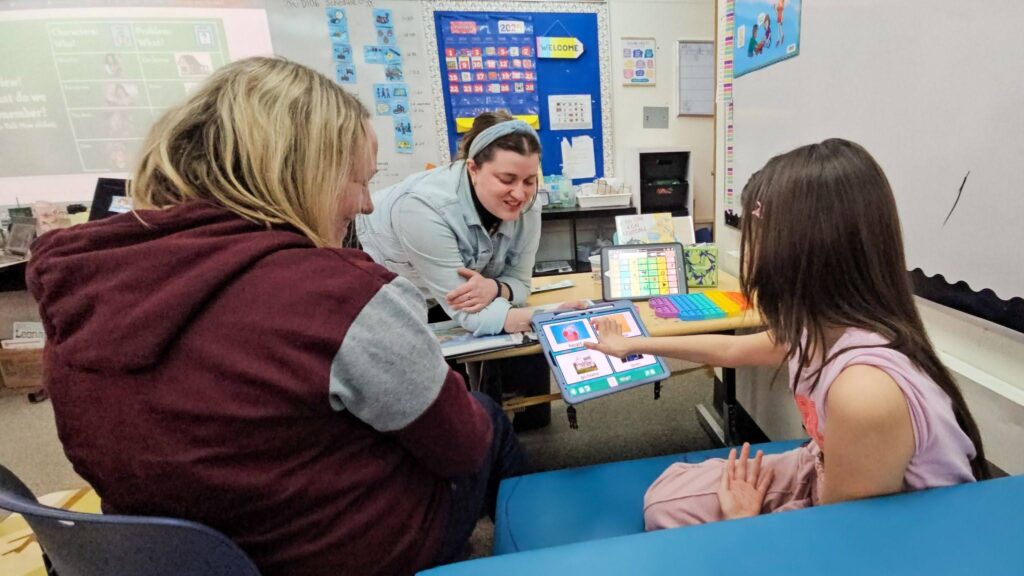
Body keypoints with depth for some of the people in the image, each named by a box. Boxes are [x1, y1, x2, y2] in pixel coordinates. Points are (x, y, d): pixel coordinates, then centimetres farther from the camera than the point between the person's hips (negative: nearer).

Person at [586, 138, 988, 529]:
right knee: (666, 498, 7)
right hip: (832, 477, 7)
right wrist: (634, 345, 20)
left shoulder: (864, 390, -39)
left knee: (670, 513, -4)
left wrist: (745, 520, -5)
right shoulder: (824, 323, -10)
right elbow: (733, 350, 8)